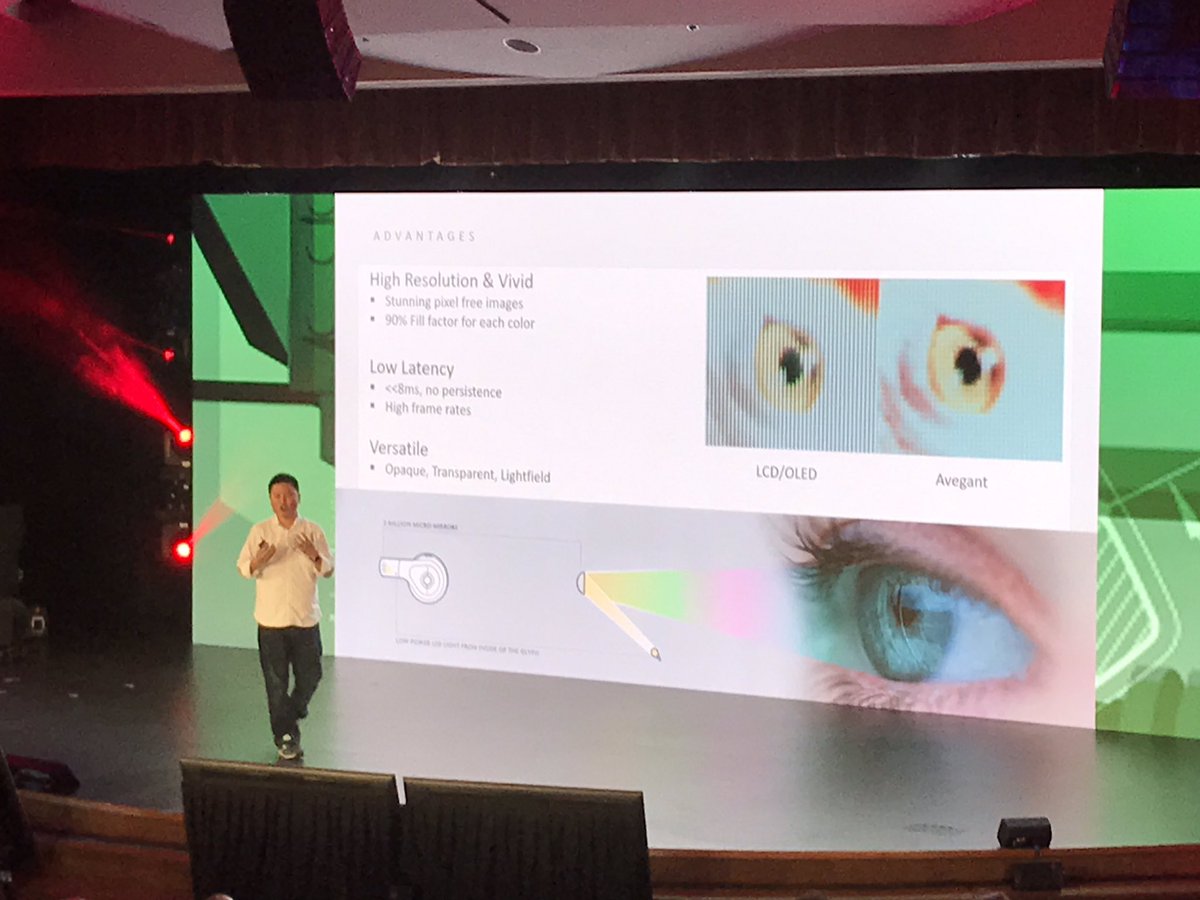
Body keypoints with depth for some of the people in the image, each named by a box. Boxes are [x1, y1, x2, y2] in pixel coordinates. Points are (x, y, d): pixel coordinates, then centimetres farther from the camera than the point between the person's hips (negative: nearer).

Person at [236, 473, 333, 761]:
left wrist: (314, 556, -19)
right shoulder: (260, 532, -1)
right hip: (271, 620, -1)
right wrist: (258, 561, -22)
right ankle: (285, 737, 12)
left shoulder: (313, 531, 0)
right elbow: (244, 569, 0)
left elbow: (328, 570, 2)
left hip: (305, 618, 1)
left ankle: (291, 715, 37)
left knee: (310, 676, 8)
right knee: (276, 683, 2)